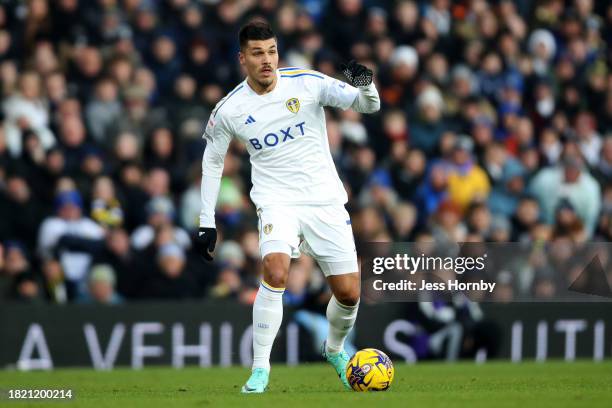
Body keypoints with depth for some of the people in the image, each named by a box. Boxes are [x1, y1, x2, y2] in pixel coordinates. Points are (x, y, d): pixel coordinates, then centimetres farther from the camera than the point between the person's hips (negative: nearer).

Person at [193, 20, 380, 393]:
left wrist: (365, 86, -30)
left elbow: (369, 106, -6)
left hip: (325, 199, 1)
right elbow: (213, 160, 11)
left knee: (349, 294, 1)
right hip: (277, 201, -1)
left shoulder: (307, 83, -7)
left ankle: (335, 349, 34)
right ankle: (260, 369, -17)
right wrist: (207, 223, 8)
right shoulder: (229, 110, -4)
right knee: (275, 274, -28)